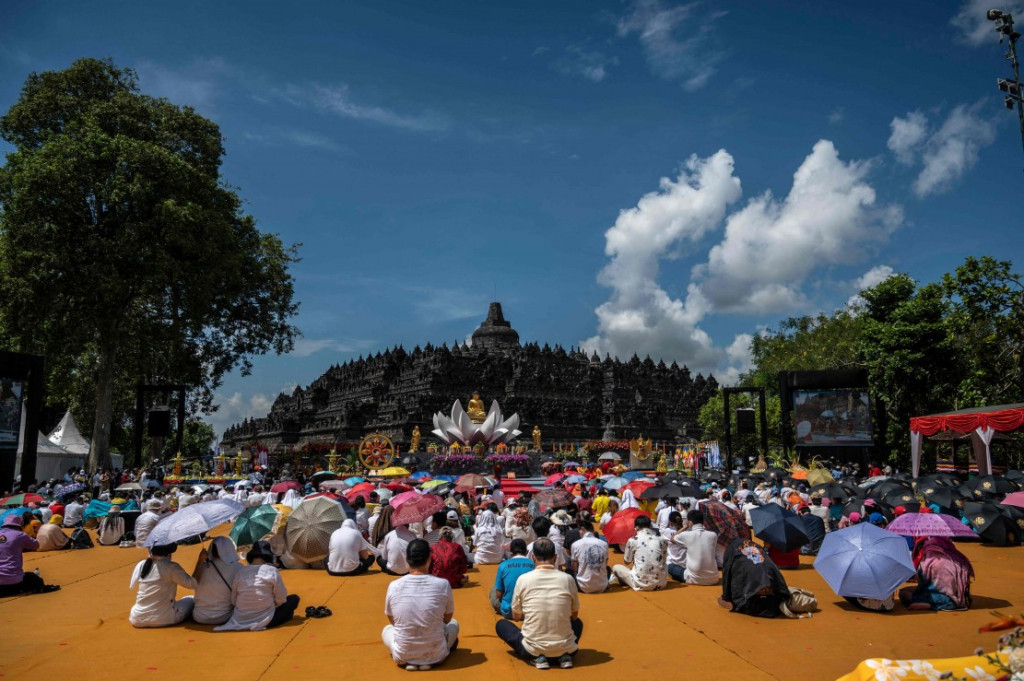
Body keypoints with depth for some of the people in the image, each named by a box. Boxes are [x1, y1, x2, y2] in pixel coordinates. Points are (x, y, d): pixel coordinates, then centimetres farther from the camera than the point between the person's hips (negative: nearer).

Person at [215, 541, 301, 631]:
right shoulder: (272, 571, -11)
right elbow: (281, 599, -7)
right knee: (294, 598, 12)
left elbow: (233, 601, 1)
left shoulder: (240, 571, -3)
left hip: (240, 620, 5)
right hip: (264, 620, -5)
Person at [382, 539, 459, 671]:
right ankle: (428, 661, 10)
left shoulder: (394, 586, -11)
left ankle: (408, 661, 11)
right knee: (453, 623, 29)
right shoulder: (443, 584, -14)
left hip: (402, 656, 1)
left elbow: (392, 621, 8)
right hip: (436, 655, -1)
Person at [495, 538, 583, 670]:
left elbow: (516, 617, 7)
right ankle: (566, 655, 7)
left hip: (533, 649, -2)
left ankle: (537, 658, 4)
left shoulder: (523, 579, -7)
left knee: (501, 624, 25)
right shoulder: (568, 579, -5)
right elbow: (574, 616, 11)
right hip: (564, 648, 3)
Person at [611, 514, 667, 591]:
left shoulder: (633, 540, -3)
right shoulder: (660, 539, 4)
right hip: (661, 583, 3)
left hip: (641, 584, -2)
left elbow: (627, 561, 11)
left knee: (616, 568, 20)